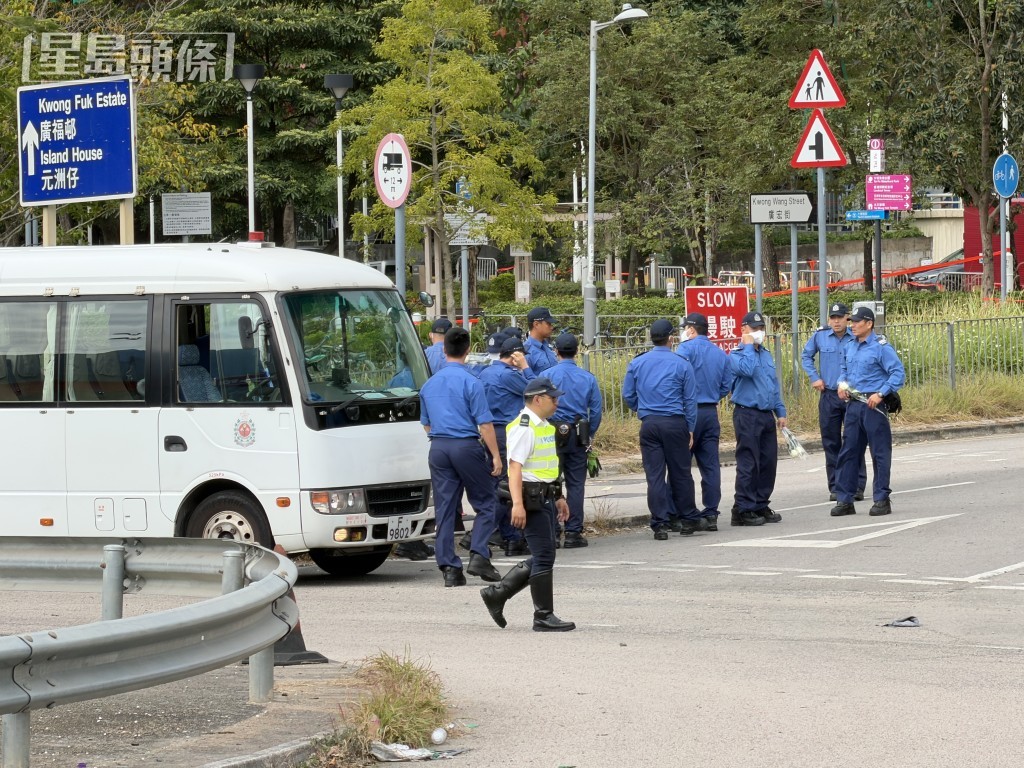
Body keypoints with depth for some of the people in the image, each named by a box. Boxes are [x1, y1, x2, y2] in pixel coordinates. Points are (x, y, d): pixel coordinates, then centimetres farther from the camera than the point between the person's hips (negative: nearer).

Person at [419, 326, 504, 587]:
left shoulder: (429, 384, 11)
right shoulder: (470, 382, -8)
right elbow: (484, 423, -11)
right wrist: (495, 455, -6)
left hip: (437, 448, 5)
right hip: (466, 446, -5)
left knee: (445, 509, 6)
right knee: (486, 503, 6)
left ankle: (449, 568, 4)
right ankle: (479, 556, -8)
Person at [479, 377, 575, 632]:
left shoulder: (545, 427, 18)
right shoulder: (523, 429, -14)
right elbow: (515, 467, -22)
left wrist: (559, 498, 30)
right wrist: (517, 504, -30)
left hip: (546, 497, 10)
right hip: (532, 498, -10)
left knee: (543, 557, 12)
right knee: (544, 557, -7)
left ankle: (497, 594, 18)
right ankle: (544, 616, -1)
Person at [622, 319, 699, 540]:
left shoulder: (637, 363, 4)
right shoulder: (681, 364, -1)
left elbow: (628, 395, 10)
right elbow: (690, 399, 1)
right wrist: (690, 429, 8)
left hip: (649, 424, 1)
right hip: (675, 423, -1)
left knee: (655, 475, 2)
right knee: (680, 473, 8)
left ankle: (660, 523, -1)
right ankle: (688, 519, 17)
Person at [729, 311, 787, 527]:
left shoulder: (766, 354, 18)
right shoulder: (737, 354, -6)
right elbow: (747, 369, -28)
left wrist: (780, 411, 18)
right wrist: (748, 346, -15)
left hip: (767, 415, 8)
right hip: (747, 414, -8)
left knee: (768, 462, 9)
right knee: (748, 464, -8)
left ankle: (761, 506, 17)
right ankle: (743, 510, -6)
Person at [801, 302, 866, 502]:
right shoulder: (820, 336, 3)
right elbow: (806, 356, 19)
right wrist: (814, 377, 8)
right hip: (828, 396, 2)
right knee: (831, 442, 6)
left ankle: (857, 485, 2)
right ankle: (835, 487, 12)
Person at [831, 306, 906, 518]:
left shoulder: (881, 347, -10)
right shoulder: (850, 347, 13)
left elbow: (899, 373, -14)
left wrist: (880, 393, -20)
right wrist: (842, 383, 8)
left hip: (873, 405, -7)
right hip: (853, 404, 7)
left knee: (880, 452, -1)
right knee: (848, 452, 7)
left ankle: (882, 499, 4)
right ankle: (844, 499, 12)